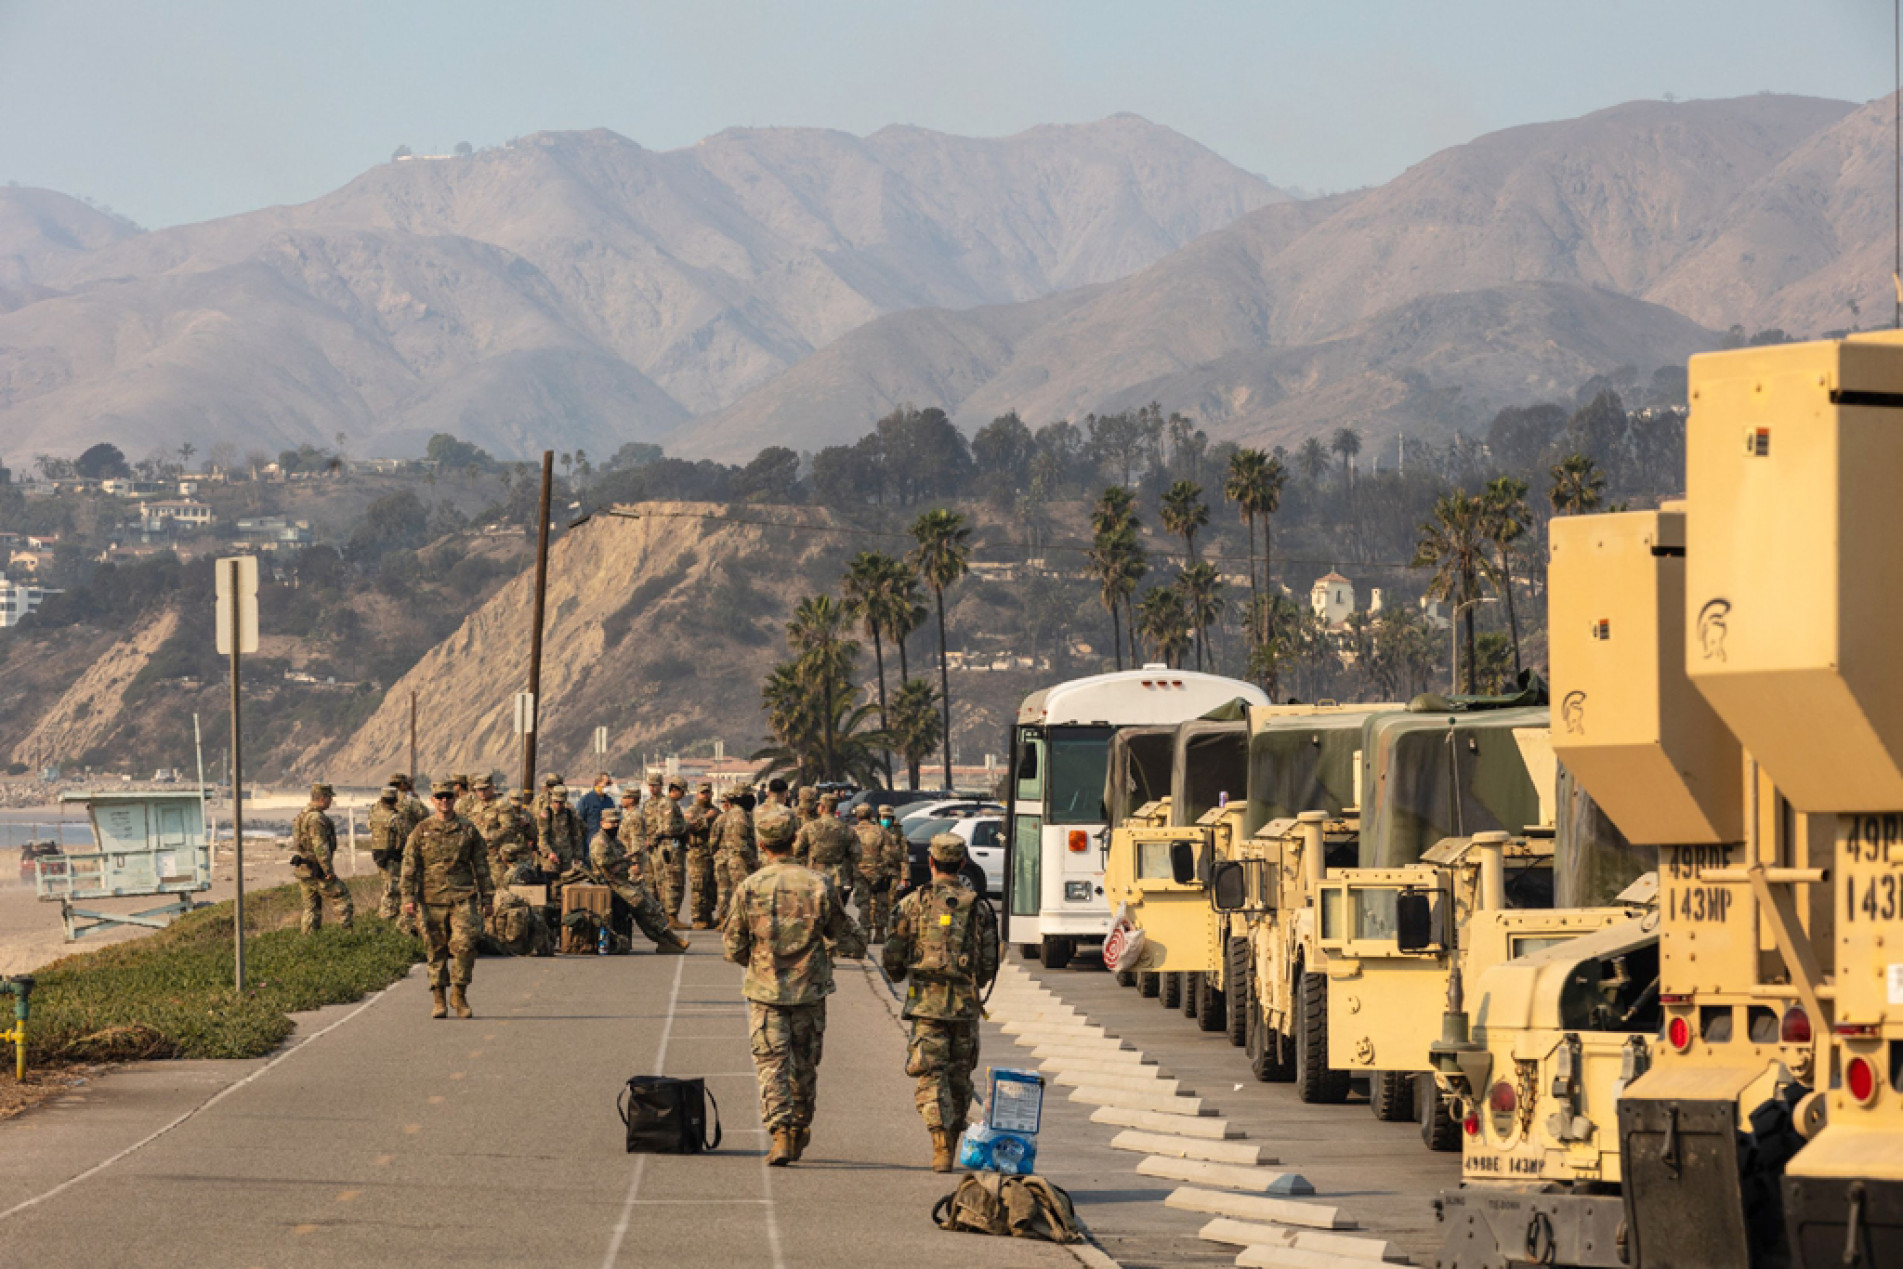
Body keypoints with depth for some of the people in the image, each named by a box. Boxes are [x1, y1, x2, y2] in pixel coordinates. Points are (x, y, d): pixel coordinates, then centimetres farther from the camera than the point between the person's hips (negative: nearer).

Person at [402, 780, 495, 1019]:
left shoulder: (468, 830, 9)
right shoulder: (421, 831, 7)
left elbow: (481, 866, 12)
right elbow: (409, 867, 5)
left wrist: (487, 898, 9)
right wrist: (409, 898, -5)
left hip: (463, 898, 0)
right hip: (431, 899, 0)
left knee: (465, 945, -14)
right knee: (436, 950, 3)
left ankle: (460, 995, 1)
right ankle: (438, 1000, 11)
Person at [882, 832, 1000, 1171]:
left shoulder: (913, 903, -2)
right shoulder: (978, 908, 3)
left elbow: (892, 957, 2)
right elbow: (989, 964, 5)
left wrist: (898, 976, 25)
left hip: (926, 1002, -2)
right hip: (965, 1004, 2)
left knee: (932, 1076, -4)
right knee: (959, 1077, 15)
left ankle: (941, 1147, -18)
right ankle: (950, 1145, 23)